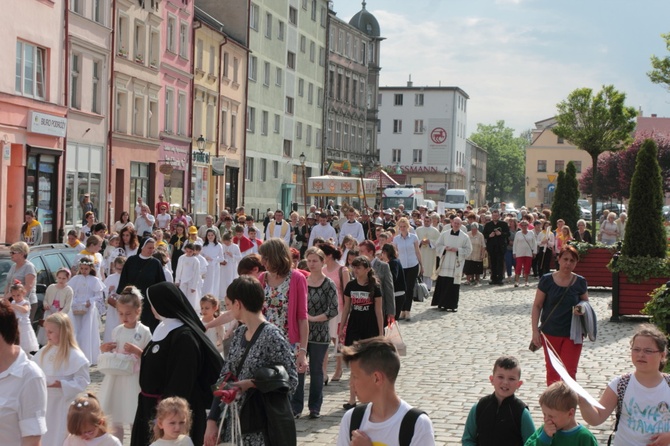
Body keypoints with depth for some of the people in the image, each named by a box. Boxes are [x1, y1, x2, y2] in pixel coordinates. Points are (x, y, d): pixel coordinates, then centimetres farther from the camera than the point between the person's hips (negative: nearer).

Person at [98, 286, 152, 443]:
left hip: (134, 381, -5)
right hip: (116, 379, 5)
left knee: (135, 423, 3)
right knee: (116, 422, 14)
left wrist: (137, 351, -22)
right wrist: (105, 350, -5)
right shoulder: (116, 331, 6)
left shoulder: (144, 332, -9)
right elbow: (112, 355, 15)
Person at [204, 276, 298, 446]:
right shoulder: (239, 334, 8)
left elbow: (291, 381, -13)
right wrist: (212, 420, 0)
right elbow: (225, 378, 8)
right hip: (236, 426, 7)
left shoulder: (272, 336, -14)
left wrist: (251, 383, -21)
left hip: (266, 430, -7)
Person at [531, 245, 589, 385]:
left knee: (569, 373, -4)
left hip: (572, 334, 0)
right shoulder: (547, 280, -5)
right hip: (550, 334, 0)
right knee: (552, 372, 10)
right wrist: (535, 330, -8)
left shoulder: (580, 282, -1)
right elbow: (537, 306, -1)